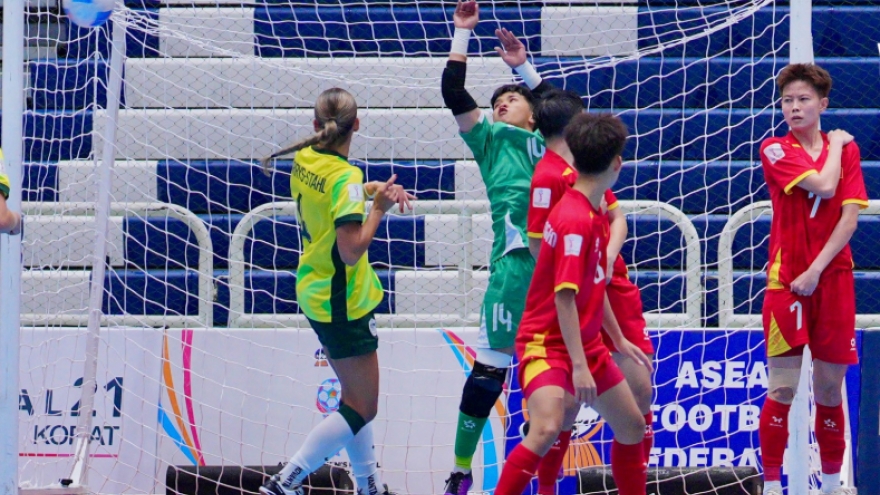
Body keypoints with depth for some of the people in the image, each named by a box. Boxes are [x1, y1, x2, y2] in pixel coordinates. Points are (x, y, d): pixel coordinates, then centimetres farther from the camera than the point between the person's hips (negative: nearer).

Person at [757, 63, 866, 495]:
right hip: (786, 280, -2)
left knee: (830, 388, 7)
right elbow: (823, 186, -16)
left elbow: (850, 216, -3)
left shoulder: (846, 149, 8)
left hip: (833, 279, 3)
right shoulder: (775, 150, 0)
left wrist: (816, 269, -13)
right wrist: (835, 144, 1)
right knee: (782, 388, -8)